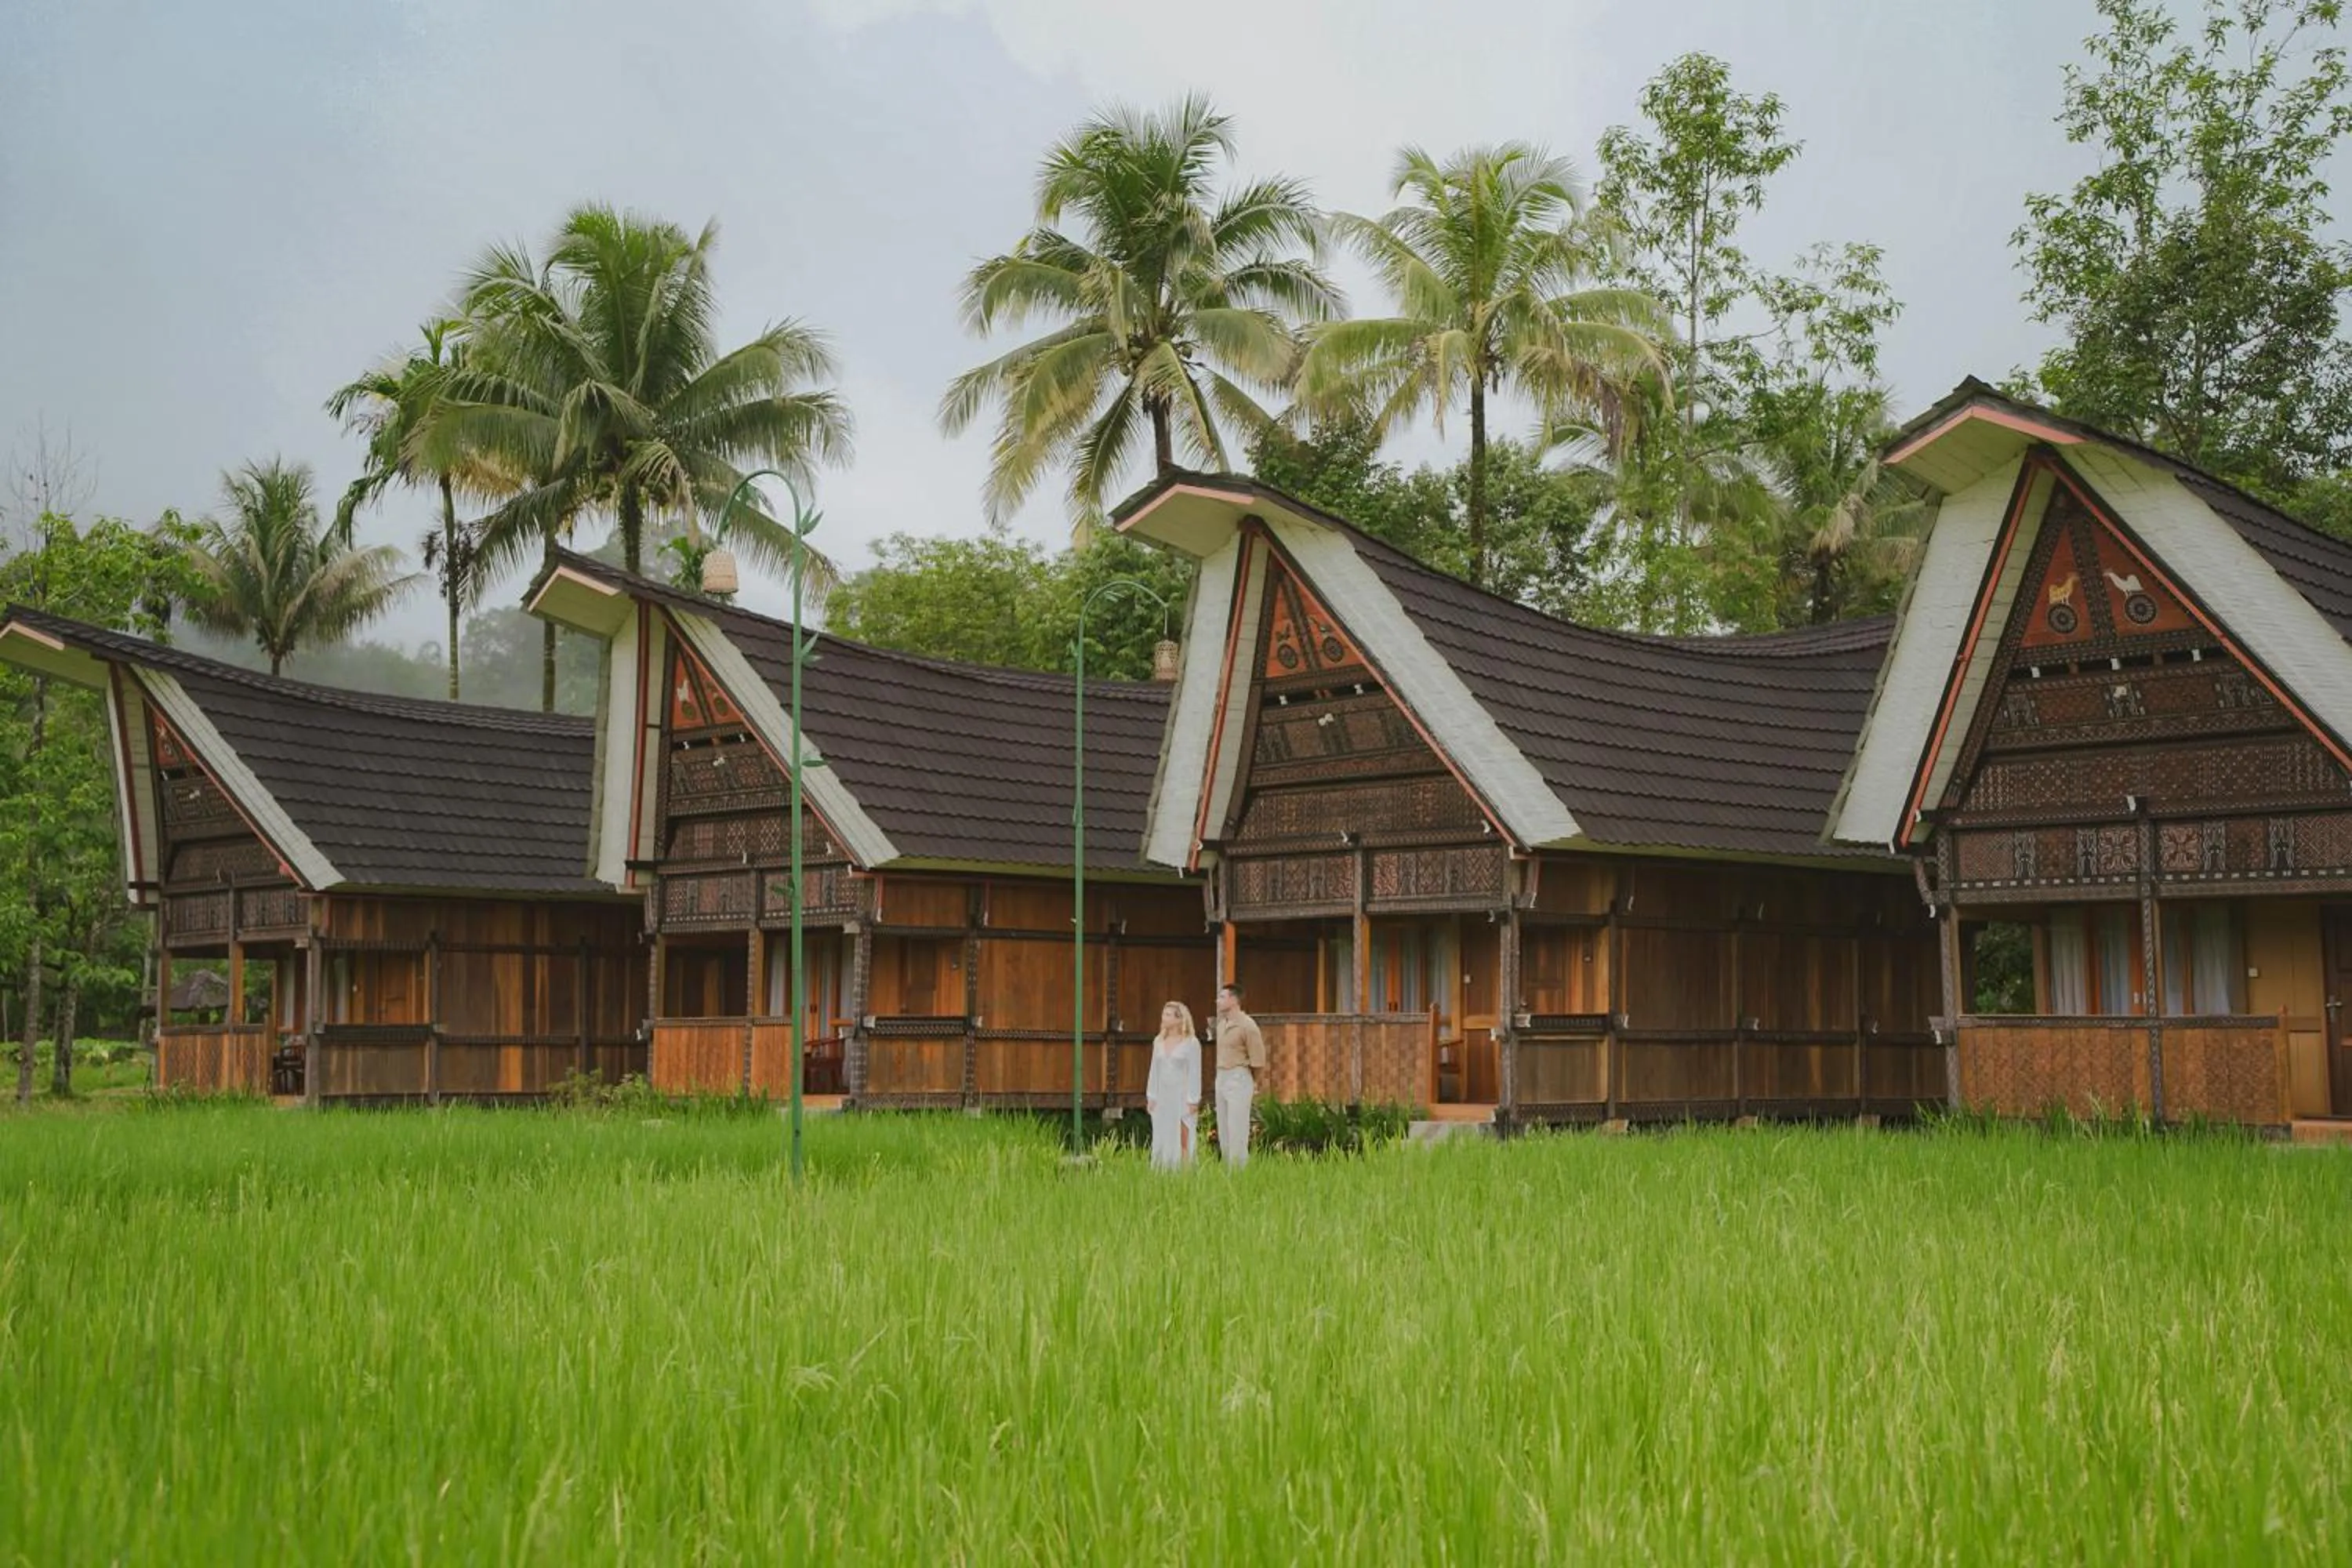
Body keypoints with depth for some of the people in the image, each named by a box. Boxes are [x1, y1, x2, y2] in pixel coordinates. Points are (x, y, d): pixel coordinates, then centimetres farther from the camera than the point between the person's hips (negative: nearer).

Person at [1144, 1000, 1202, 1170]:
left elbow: (1194, 1073, -7)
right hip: (1162, 1097, 6)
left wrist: (1193, 1100, -12)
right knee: (1161, 1141, 5)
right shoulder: (1159, 1041, 11)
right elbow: (1154, 1071, 14)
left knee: (1182, 1141, -4)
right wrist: (1151, 1097, 9)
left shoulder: (1191, 1043, -5)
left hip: (1181, 1097, -5)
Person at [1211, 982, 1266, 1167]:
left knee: (1237, 1132, -8)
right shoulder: (1221, 1024, 11)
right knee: (1223, 1131, 10)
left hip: (1239, 1080, -8)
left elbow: (1258, 1060, -9)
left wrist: (1252, 1082, 4)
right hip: (1221, 1079, 8)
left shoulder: (1247, 1025, -14)